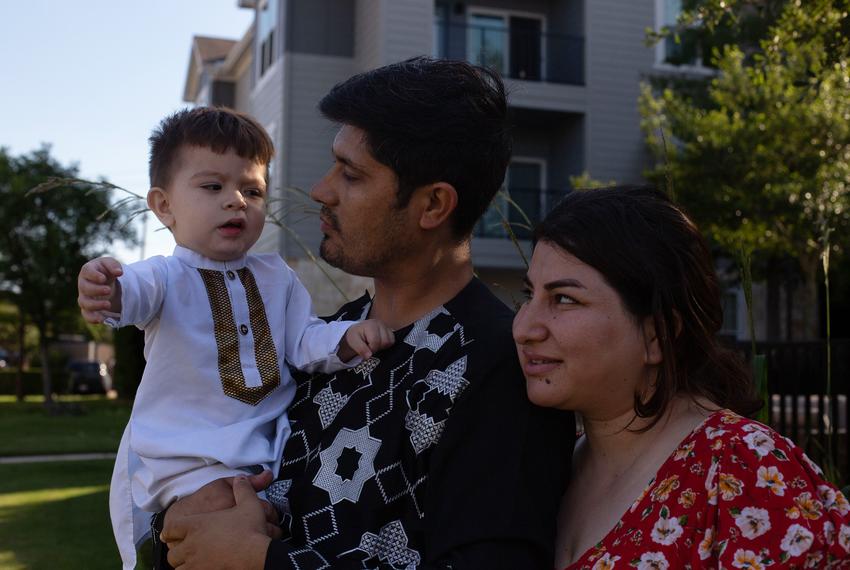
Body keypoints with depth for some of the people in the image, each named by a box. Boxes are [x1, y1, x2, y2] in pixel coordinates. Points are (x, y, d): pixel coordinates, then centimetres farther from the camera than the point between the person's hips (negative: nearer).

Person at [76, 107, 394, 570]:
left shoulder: (276, 275, 9)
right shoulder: (167, 276, -8)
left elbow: (304, 341, 6)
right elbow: (137, 292, -31)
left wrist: (347, 337, -16)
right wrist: (108, 292, -56)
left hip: (272, 442, 5)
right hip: (189, 457, -5)